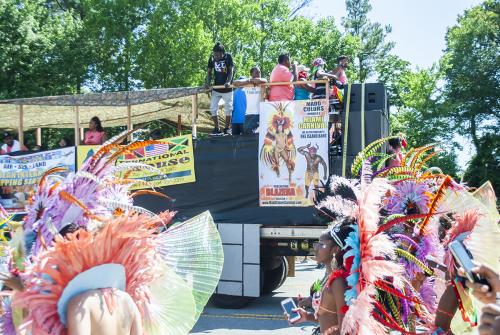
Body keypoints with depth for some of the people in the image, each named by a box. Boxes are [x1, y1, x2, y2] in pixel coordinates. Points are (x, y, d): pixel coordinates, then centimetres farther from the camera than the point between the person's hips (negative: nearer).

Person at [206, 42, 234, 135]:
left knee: (228, 108, 4)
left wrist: (228, 82, -30)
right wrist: (208, 82, -14)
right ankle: (217, 128, 10)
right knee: (213, 108, 0)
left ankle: (227, 128, 16)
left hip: (227, 88, -3)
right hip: (216, 88, 3)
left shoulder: (228, 56, -11)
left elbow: (231, 71, -14)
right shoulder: (212, 58, -4)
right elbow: (209, 72, 2)